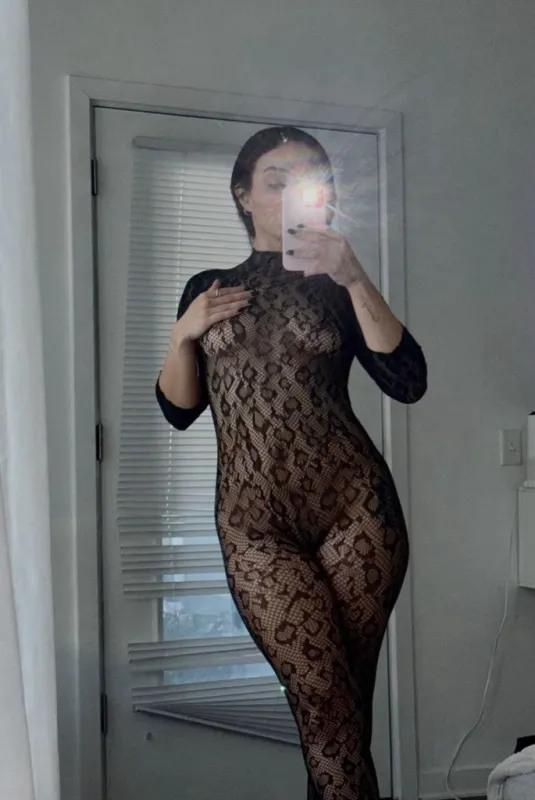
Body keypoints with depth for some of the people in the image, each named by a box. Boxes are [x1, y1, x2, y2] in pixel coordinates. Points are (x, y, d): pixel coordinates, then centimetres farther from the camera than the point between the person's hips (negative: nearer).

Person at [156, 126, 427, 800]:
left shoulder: (335, 288, 11)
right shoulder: (208, 289, 16)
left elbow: (407, 383, -6)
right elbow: (178, 410, 14)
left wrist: (354, 279, -13)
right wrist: (184, 333, -2)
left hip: (352, 504, 0)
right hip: (255, 522, 0)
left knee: (343, 704, 2)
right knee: (325, 699, -11)